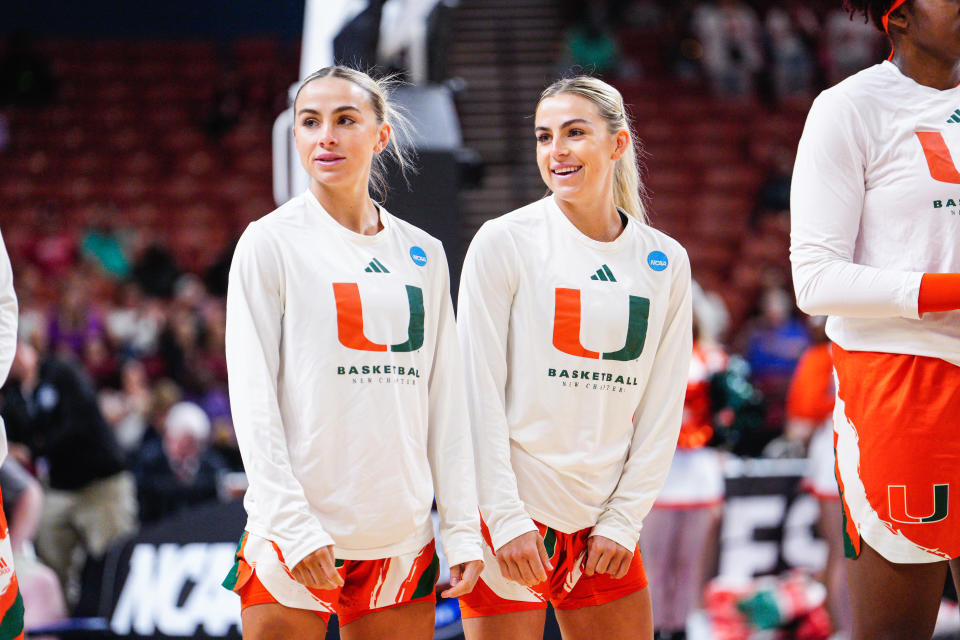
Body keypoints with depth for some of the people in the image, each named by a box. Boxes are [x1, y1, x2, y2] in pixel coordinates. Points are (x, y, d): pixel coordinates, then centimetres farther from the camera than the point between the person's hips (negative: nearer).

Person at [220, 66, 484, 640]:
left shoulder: (423, 254, 11)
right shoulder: (272, 243, -1)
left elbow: (447, 401, 12)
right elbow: (252, 399, -6)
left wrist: (462, 529, 4)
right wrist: (294, 528, -15)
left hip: (402, 540, 4)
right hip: (295, 543, -4)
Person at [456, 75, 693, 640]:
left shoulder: (666, 261, 7)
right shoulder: (504, 243, -4)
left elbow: (662, 408, 8)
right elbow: (480, 393, -7)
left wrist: (625, 520, 1)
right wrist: (507, 519, -12)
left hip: (603, 524, 4)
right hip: (510, 519, -4)